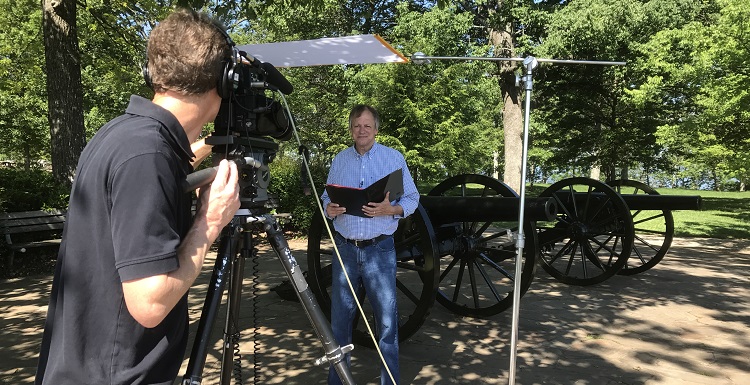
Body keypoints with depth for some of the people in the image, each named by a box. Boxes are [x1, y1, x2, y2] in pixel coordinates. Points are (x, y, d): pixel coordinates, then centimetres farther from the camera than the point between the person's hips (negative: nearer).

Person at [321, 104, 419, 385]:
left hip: (379, 249, -2)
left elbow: (412, 199, 1)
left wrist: (390, 209, -18)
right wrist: (329, 209, -9)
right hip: (345, 249, 3)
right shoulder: (339, 160, 10)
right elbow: (326, 197, 13)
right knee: (340, 318, 11)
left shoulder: (394, 158, 2)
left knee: (387, 320, 2)